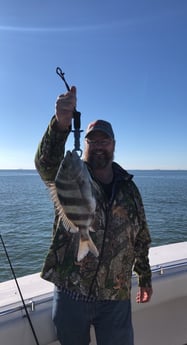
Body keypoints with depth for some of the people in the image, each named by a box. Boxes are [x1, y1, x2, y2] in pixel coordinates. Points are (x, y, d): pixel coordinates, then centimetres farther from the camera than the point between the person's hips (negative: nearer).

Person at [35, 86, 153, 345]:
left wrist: (145, 277, 16)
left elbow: (141, 238, 11)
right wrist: (61, 123, -46)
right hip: (70, 293, -1)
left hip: (116, 297, 2)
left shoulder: (129, 187, 3)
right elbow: (46, 163, -30)